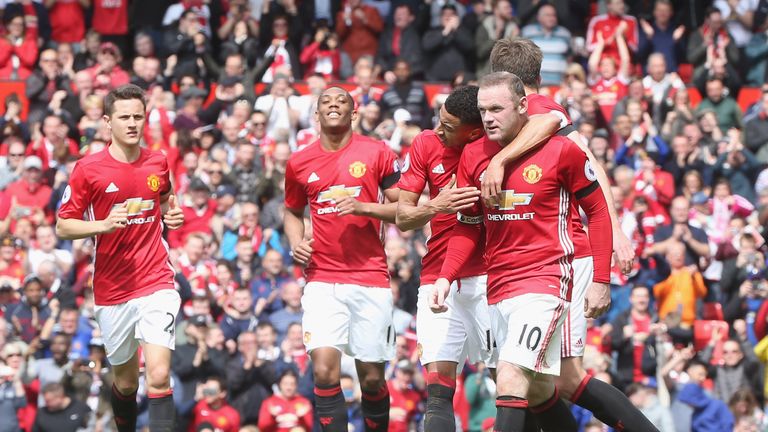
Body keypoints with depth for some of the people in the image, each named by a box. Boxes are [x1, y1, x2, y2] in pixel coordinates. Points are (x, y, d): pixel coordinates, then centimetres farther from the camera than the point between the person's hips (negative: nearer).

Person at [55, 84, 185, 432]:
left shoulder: (158, 162, 5)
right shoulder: (88, 169, -5)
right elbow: (62, 227, -3)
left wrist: (171, 215, 4)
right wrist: (103, 225, -20)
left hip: (156, 284, 0)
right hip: (112, 289, 0)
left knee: (158, 376, -17)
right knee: (125, 382, 13)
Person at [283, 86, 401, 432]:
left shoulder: (377, 153, 1)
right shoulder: (299, 163, 9)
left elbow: (402, 207, 2)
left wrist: (363, 207, -15)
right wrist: (296, 242, 4)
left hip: (370, 279, -1)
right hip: (322, 280, 1)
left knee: (371, 377, 2)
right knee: (324, 370, -14)